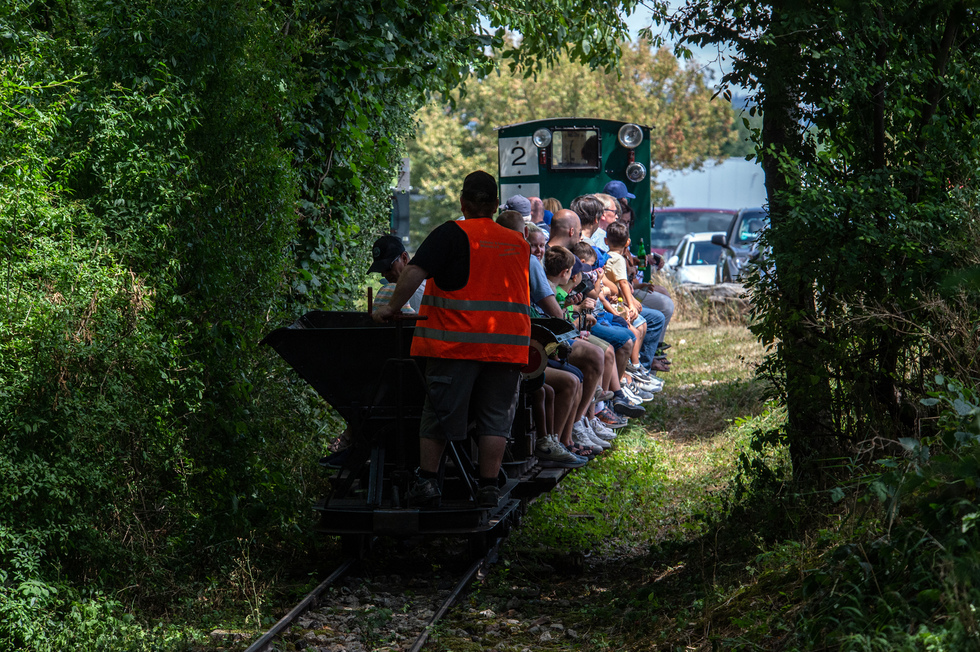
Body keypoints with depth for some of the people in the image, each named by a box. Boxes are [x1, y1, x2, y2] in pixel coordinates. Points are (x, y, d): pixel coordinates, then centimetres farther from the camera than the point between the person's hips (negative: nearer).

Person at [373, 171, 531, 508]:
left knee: (439, 411, 6)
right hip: (508, 343, 3)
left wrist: (392, 308, -2)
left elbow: (414, 272, -12)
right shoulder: (519, 243, 13)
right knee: (495, 416, 8)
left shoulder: (452, 234, -3)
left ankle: (427, 481, 10)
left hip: (456, 341, -3)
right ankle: (488, 486, 5)